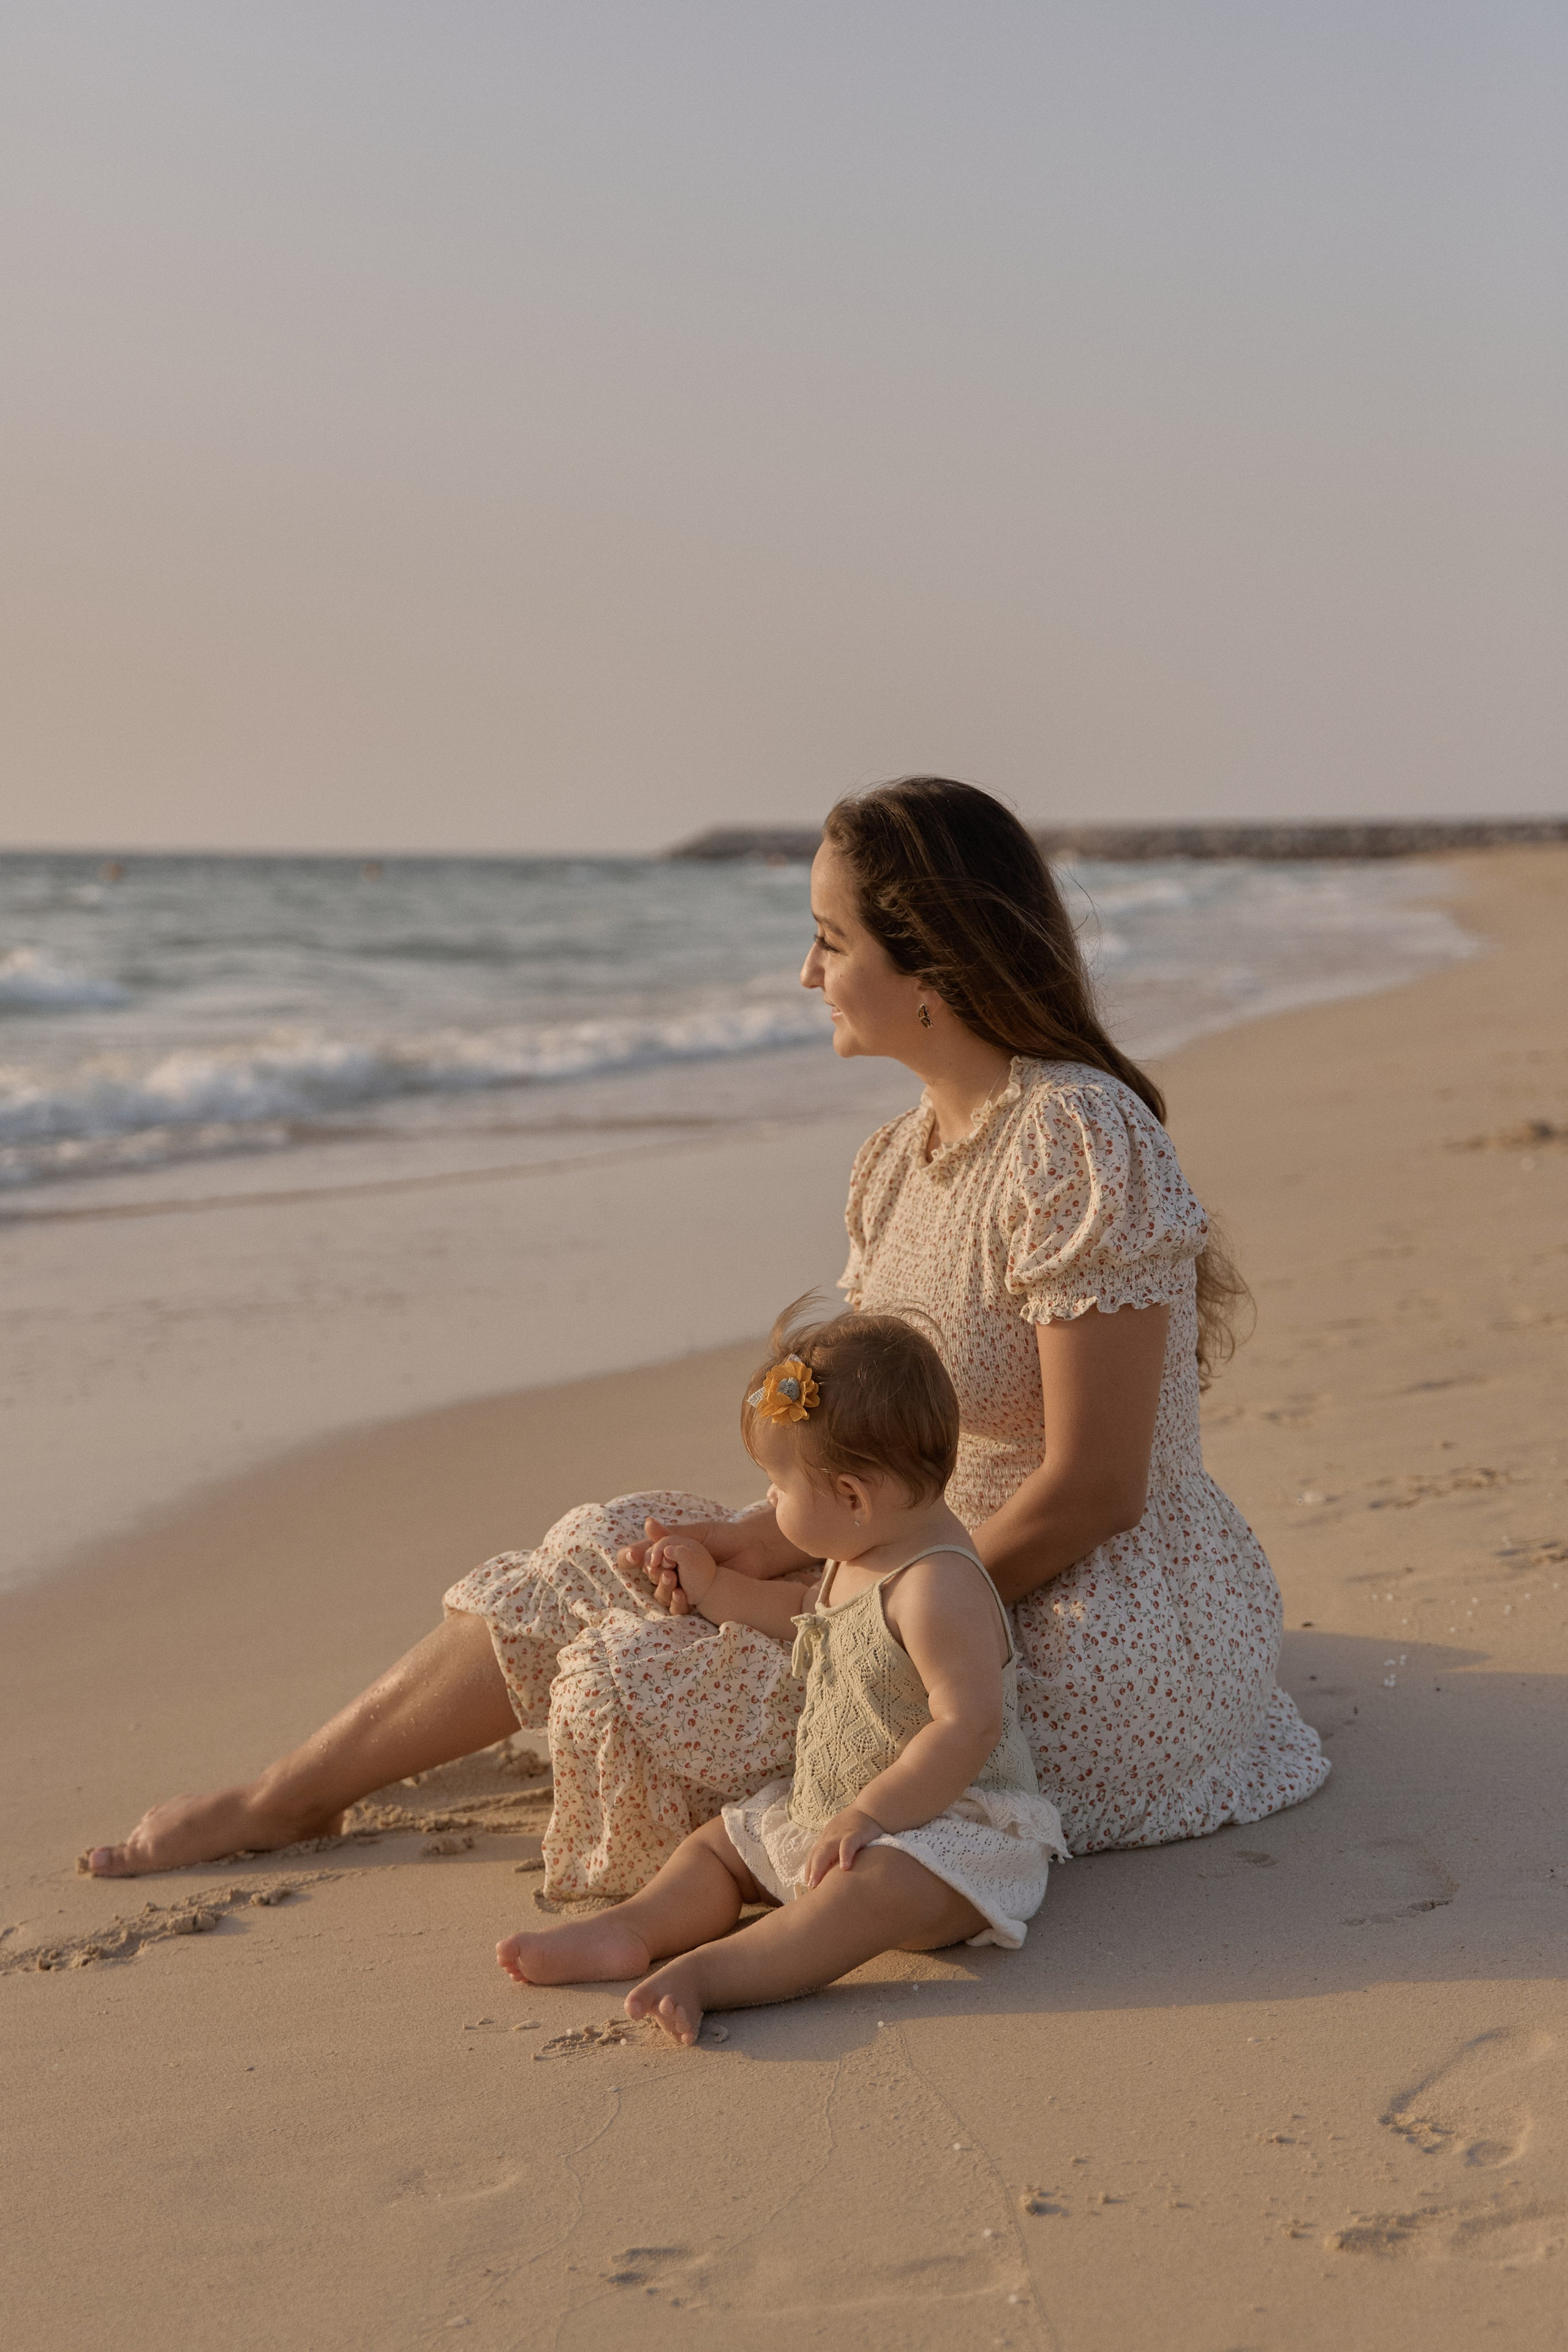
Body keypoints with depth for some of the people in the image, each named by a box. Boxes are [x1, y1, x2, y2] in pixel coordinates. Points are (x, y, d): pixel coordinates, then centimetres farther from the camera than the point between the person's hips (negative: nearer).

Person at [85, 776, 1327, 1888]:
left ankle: (292, 1794, 13)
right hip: (968, 1570, 8)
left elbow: (1093, 1492, -23)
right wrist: (767, 1539, -11)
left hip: (1102, 1641, -8)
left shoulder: (1075, 1149, -23)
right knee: (608, 1559, 6)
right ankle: (290, 1792, 17)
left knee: (651, 1673, -9)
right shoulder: (902, 1159, 6)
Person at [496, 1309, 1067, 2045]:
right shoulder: (859, 1559, 8)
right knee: (719, 1845, 9)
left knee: (870, 1889, -38)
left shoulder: (938, 1586, -25)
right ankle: (628, 1930, -10)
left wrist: (869, 1814, -29)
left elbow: (969, 1725, -30)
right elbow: (815, 1617, 31)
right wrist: (715, 1589, 25)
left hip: (948, 1822, -11)